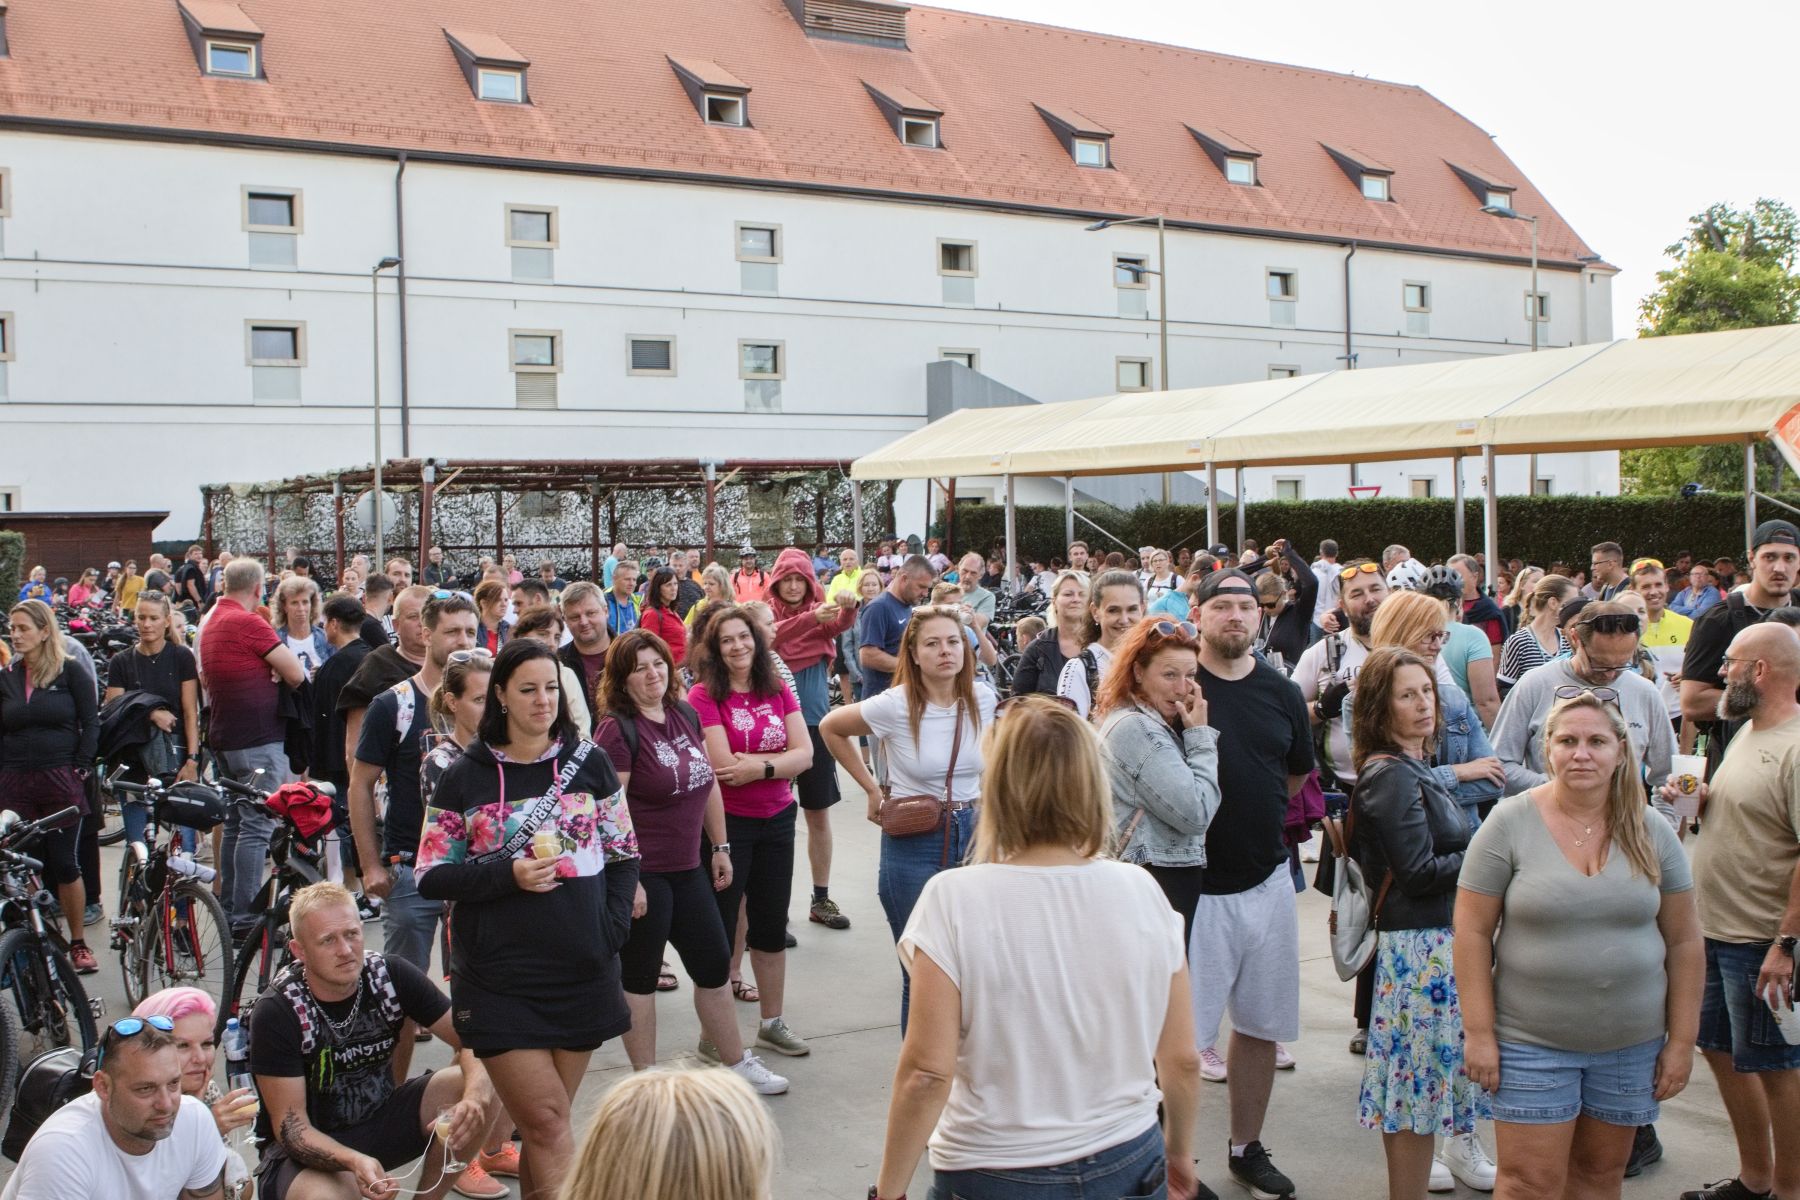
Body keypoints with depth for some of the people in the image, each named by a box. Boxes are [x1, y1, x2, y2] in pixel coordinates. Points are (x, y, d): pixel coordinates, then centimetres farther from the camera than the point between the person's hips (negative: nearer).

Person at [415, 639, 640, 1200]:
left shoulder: (589, 764, 6)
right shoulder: (465, 777, 0)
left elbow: (624, 855, 10)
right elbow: (430, 876, -1)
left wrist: (612, 926, -5)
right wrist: (507, 874, -16)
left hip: (583, 971, 2)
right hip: (500, 979, -2)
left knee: (544, 1126, 10)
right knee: (546, 1124, -6)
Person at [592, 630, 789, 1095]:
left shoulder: (686, 715, 6)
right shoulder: (619, 730, -15)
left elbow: (708, 784, 15)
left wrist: (720, 847, 14)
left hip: (687, 868, 8)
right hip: (642, 872, -7)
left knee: (714, 964, 15)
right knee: (640, 975, 6)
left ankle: (735, 1060, 29)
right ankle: (646, 1076, 20)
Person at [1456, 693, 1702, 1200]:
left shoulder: (1652, 833, 1)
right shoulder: (1509, 824, -8)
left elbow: (1683, 940, 6)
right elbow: (1472, 932, -7)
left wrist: (1682, 1040, 3)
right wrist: (1479, 1032, -10)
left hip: (1632, 1043, 3)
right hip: (1532, 1041, -3)